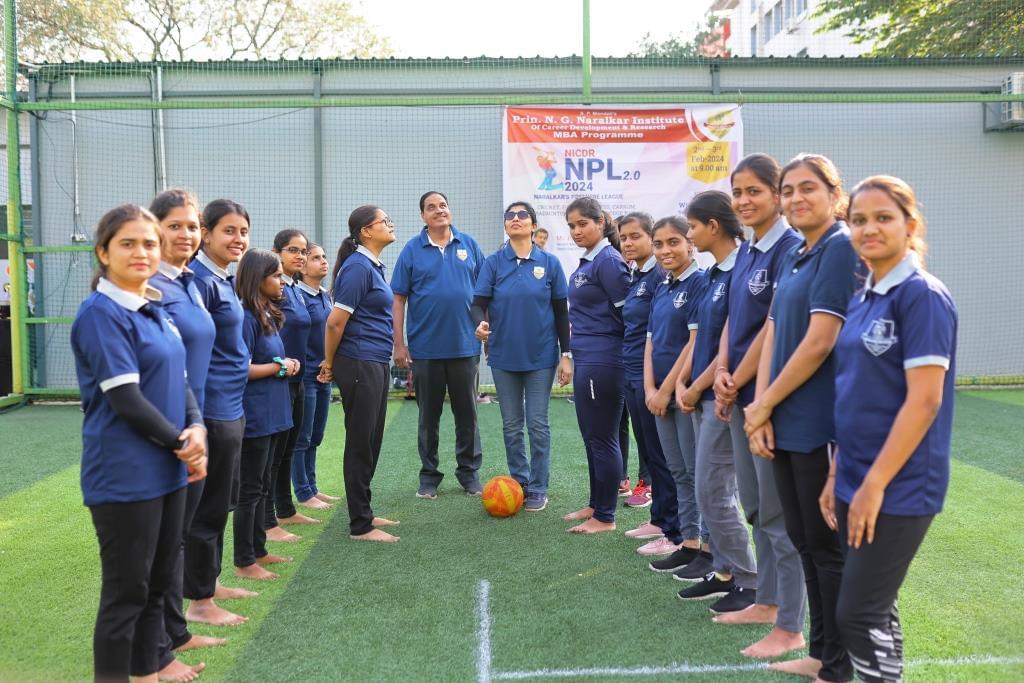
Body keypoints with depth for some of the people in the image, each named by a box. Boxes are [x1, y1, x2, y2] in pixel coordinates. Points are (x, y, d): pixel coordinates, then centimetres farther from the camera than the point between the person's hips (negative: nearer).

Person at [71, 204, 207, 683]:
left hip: (165, 468, 8)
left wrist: (196, 429, -6)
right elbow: (125, 398, -18)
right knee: (126, 591, 2)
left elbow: (180, 379, 12)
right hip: (125, 476, -8)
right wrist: (180, 444, -10)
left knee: (159, 582, 16)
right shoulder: (100, 312, -13)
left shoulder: (156, 310, 11)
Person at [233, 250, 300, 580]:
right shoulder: (246, 318, -16)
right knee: (250, 489, 0)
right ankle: (244, 562, 11)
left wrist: (288, 363, 3)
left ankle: (258, 550, 28)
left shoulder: (268, 315, 12)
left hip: (273, 414, 9)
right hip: (255, 415, -9)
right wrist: (280, 366, -12)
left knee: (263, 486, 17)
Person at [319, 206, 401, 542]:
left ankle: (364, 513, 28)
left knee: (371, 442, 15)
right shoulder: (358, 267, -15)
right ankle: (360, 526, 10)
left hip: (375, 364, 9)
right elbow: (335, 322, -18)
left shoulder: (374, 266, 14)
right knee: (361, 444, 0)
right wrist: (330, 364, -5)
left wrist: (331, 362, 17)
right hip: (359, 364, -9)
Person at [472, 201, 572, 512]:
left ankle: (537, 489, 16)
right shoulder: (493, 262, 1)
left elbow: (561, 311, 2)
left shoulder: (549, 263, -1)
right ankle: (519, 483, 25)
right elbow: (479, 303, -5)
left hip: (541, 356, -1)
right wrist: (481, 323, -28)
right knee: (511, 426, 10)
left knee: (538, 424, 3)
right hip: (504, 355, 1)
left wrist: (566, 355, -1)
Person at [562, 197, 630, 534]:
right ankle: (595, 505, 30)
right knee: (591, 437, 17)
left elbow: (627, 312, -14)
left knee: (602, 439, 0)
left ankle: (605, 517, 11)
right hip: (585, 360, 9)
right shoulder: (586, 262, 13)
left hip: (602, 361, -9)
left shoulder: (608, 261, -14)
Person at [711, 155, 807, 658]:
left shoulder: (790, 249, -14)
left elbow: (773, 328, -17)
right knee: (756, 506, 17)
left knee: (779, 512, 0)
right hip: (740, 394, 9)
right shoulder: (746, 251, 12)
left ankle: (790, 627, 13)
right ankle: (766, 602, 32)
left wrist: (737, 384, -10)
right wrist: (722, 372, -4)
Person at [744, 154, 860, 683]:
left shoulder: (841, 249, -12)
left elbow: (818, 343, -19)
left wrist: (764, 405, -10)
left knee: (828, 546, 3)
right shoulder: (794, 257, 14)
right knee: (803, 540, 16)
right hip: (786, 422, 8)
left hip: (820, 425, -8)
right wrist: (761, 409, -3)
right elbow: (772, 335, 8)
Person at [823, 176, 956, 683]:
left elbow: (924, 400, -19)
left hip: (897, 488, -7)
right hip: (858, 482, 8)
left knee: (859, 614, -3)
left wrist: (874, 484, -19)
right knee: (874, 609, 15)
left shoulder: (922, 295, -13)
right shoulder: (862, 300, 11)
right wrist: (837, 475, 12)